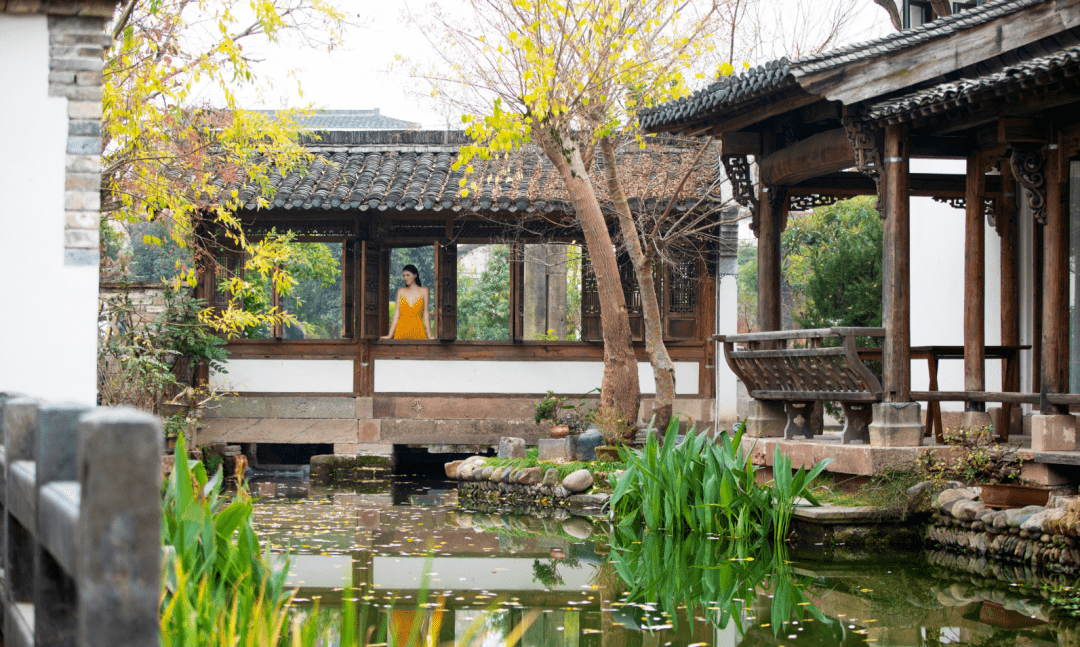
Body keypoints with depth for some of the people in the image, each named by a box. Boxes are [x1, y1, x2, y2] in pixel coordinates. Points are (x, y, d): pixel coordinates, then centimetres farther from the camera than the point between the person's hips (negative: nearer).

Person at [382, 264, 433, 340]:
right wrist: (390, 335, 0)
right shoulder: (401, 291, 10)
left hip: (417, 331, -1)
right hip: (401, 330, 1)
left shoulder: (424, 291, 5)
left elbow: (425, 314, 2)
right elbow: (396, 314, 6)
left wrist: (429, 336, -5)